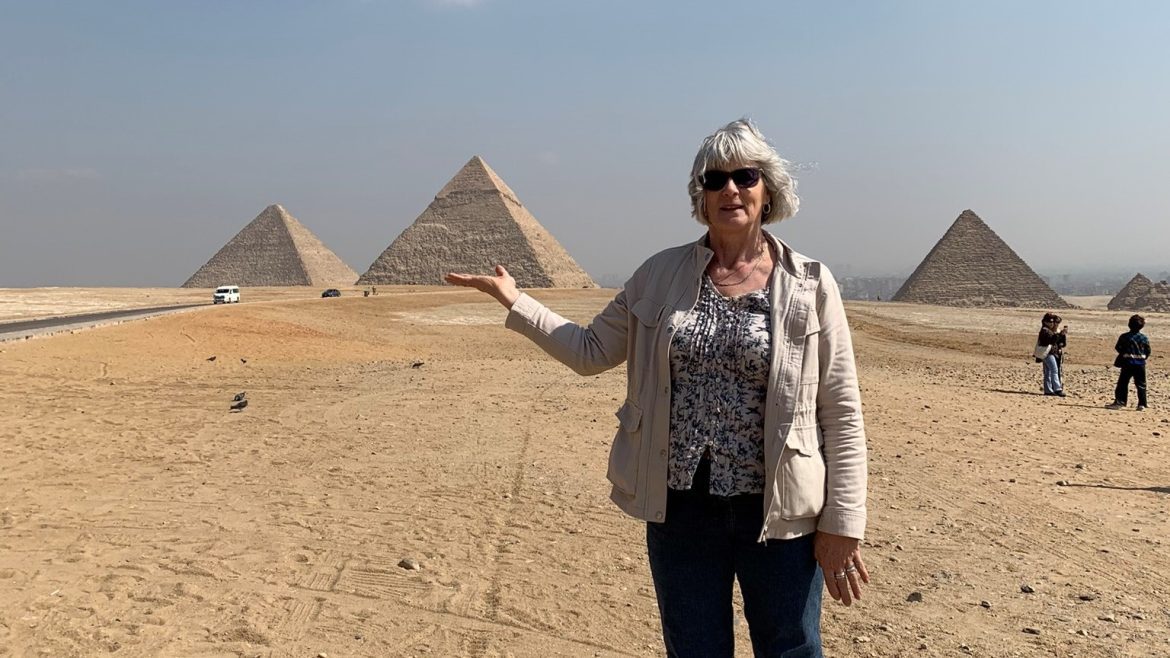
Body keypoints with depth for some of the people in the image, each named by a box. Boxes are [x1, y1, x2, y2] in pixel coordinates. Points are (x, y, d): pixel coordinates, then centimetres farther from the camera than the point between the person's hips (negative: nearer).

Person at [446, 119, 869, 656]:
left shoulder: (810, 285, -4)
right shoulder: (661, 275, 3)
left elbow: (842, 414, -4)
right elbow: (591, 351, 10)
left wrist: (842, 524, -6)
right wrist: (515, 302, 3)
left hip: (778, 511, -1)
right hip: (680, 508, 2)